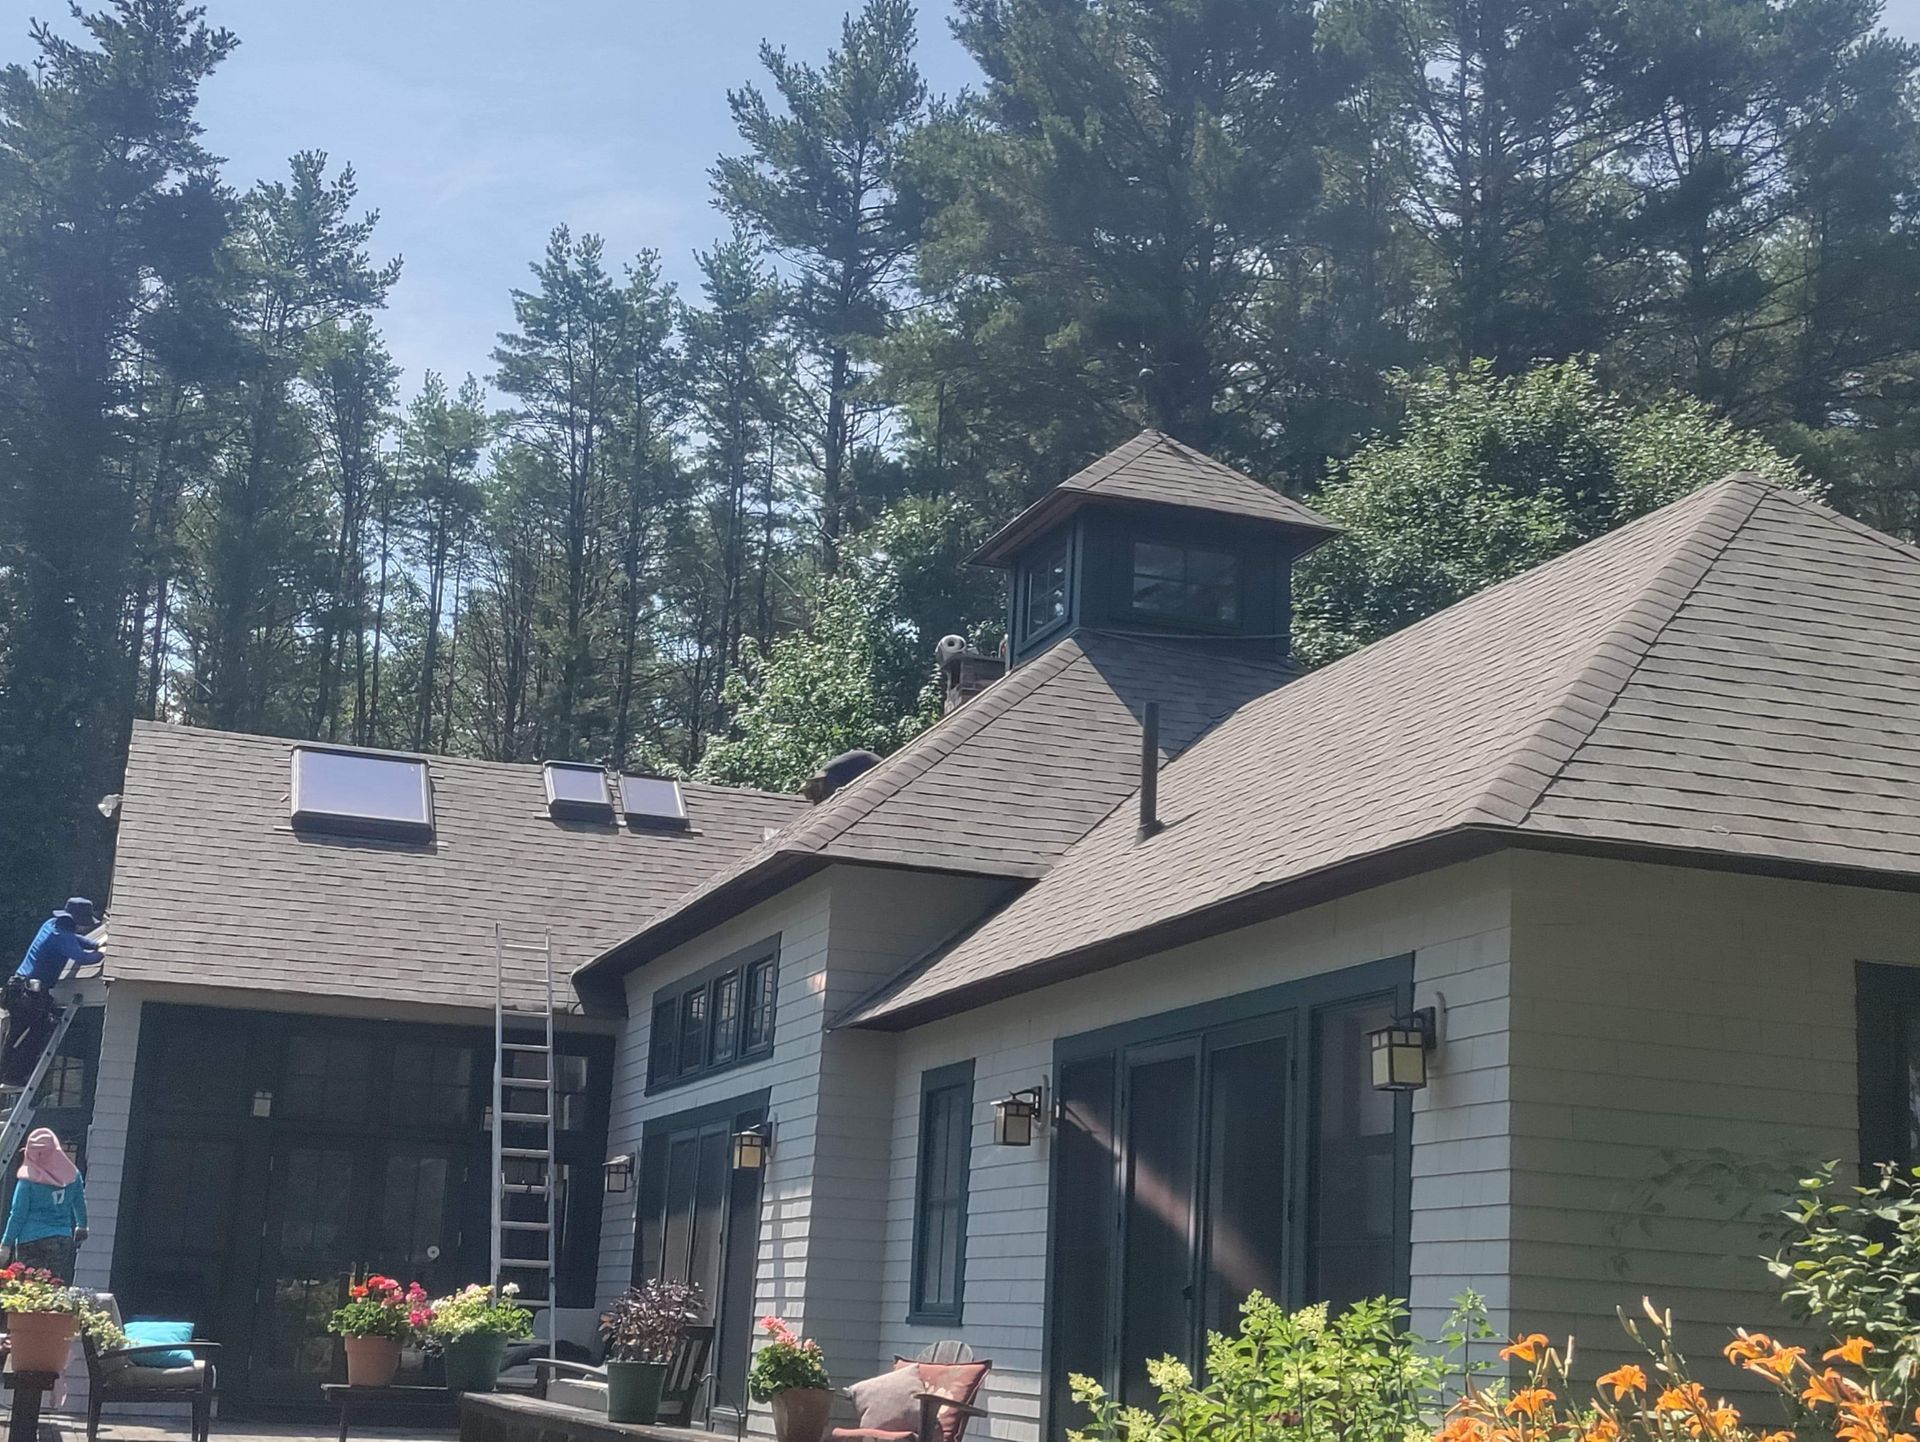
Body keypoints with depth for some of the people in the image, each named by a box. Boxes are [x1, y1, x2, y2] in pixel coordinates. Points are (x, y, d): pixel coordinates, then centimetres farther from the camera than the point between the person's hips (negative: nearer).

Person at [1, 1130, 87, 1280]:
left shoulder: (28, 1179, -9)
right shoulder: (72, 1174, 2)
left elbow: (18, 1214, -7)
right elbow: (80, 1205, 16)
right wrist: (82, 1226, 33)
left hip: (31, 1241, -3)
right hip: (63, 1239, 3)